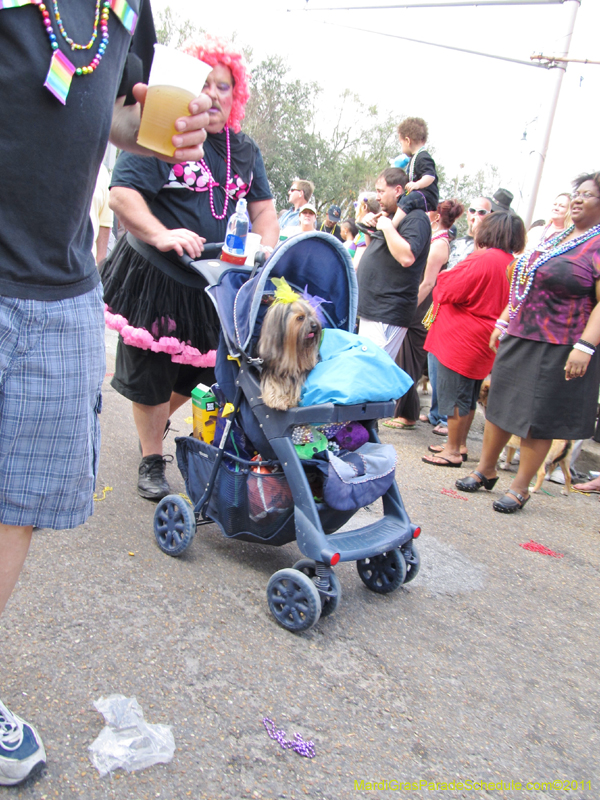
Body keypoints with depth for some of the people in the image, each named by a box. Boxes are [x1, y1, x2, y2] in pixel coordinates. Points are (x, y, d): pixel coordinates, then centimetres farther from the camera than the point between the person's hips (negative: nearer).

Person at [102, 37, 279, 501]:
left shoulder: (245, 149, 11)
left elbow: (264, 209, 13)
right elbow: (122, 194, -16)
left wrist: (266, 256, -4)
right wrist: (162, 236, -31)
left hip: (218, 282, 6)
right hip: (157, 276, -5)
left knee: (198, 366, 14)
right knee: (150, 373, 4)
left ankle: (159, 419, 45)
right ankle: (152, 461, 22)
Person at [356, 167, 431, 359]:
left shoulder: (415, 219, -11)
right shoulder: (391, 217, 20)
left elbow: (407, 257, -27)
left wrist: (386, 226, -18)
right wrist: (369, 227, 12)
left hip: (387, 315, -10)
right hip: (370, 309, 10)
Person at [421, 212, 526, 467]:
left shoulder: (482, 260, -19)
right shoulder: (510, 264, 9)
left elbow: (450, 292, -18)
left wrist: (443, 277, 1)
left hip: (462, 340, -9)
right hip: (483, 342, 9)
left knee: (454, 397, -1)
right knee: (468, 397, 18)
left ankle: (453, 451, 6)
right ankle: (460, 444, 28)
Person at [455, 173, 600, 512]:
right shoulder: (557, 238, 15)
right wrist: (503, 322, 18)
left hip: (560, 350, -7)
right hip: (519, 338, 7)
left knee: (538, 420, 2)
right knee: (500, 405, 13)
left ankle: (520, 487, 16)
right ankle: (486, 469, 29)